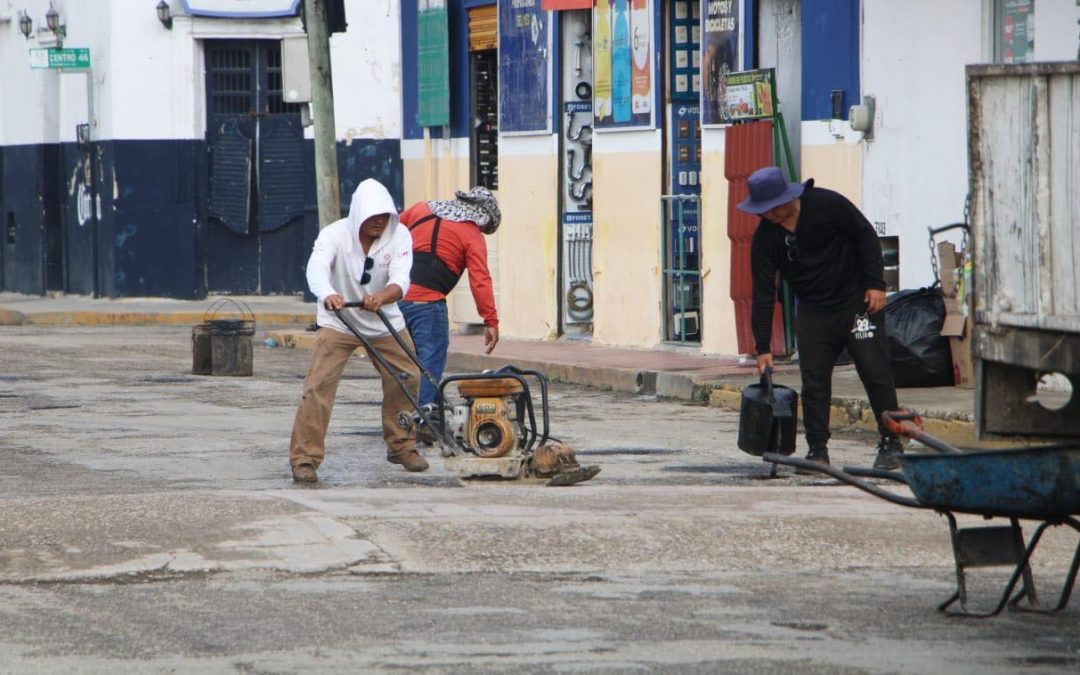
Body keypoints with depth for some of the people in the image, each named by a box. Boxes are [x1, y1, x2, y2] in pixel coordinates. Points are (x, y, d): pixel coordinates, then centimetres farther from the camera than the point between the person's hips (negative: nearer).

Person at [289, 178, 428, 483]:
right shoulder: (335, 235, -22)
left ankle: (402, 446, 27)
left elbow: (400, 281, -27)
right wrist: (327, 294, -64)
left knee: (406, 379, 5)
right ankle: (305, 457, -11)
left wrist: (380, 297, -51)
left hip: (385, 323, 3)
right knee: (319, 385, -15)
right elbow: (317, 267, -40)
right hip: (338, 323, -3)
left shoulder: (399, 235, -15)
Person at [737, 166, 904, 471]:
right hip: (813, 313, 3)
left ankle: (891, 445, 2)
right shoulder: (765, 238, -7)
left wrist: (875, 283, -12)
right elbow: (763, 294, -6)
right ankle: (817, 449, 3)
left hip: (857, 301, -3)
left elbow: (866, 236, -6)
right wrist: (763, 347, -9)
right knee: (813, 382, -3)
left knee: (876, 374, -4)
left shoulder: (827, 204, -16)